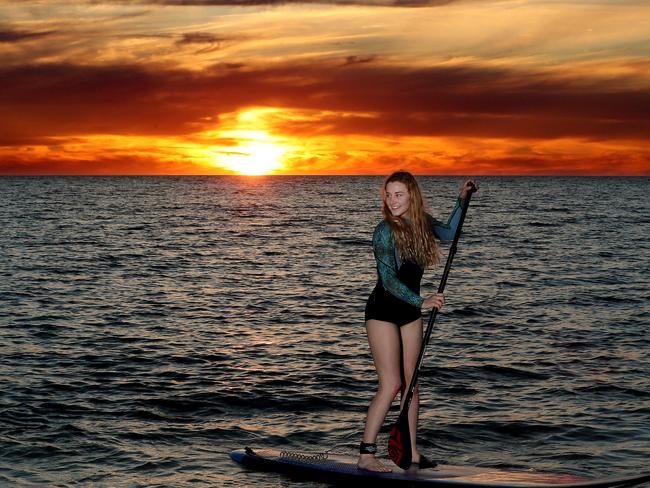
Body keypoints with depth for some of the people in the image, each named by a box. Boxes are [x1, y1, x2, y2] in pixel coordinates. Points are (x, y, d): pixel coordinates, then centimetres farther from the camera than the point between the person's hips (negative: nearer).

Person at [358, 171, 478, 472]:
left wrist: (461, 201, 16)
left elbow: (449, 234, 24)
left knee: (410, 382, 8)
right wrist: (422, 302, -34)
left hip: (410, 311, 7)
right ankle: (365, 455, -6)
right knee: (391, 384, -11)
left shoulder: (421, 222, 2)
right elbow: (388, 280, -24)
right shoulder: (385, 231, -18)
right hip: (383, 311, -7)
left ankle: (411, 452, 15)